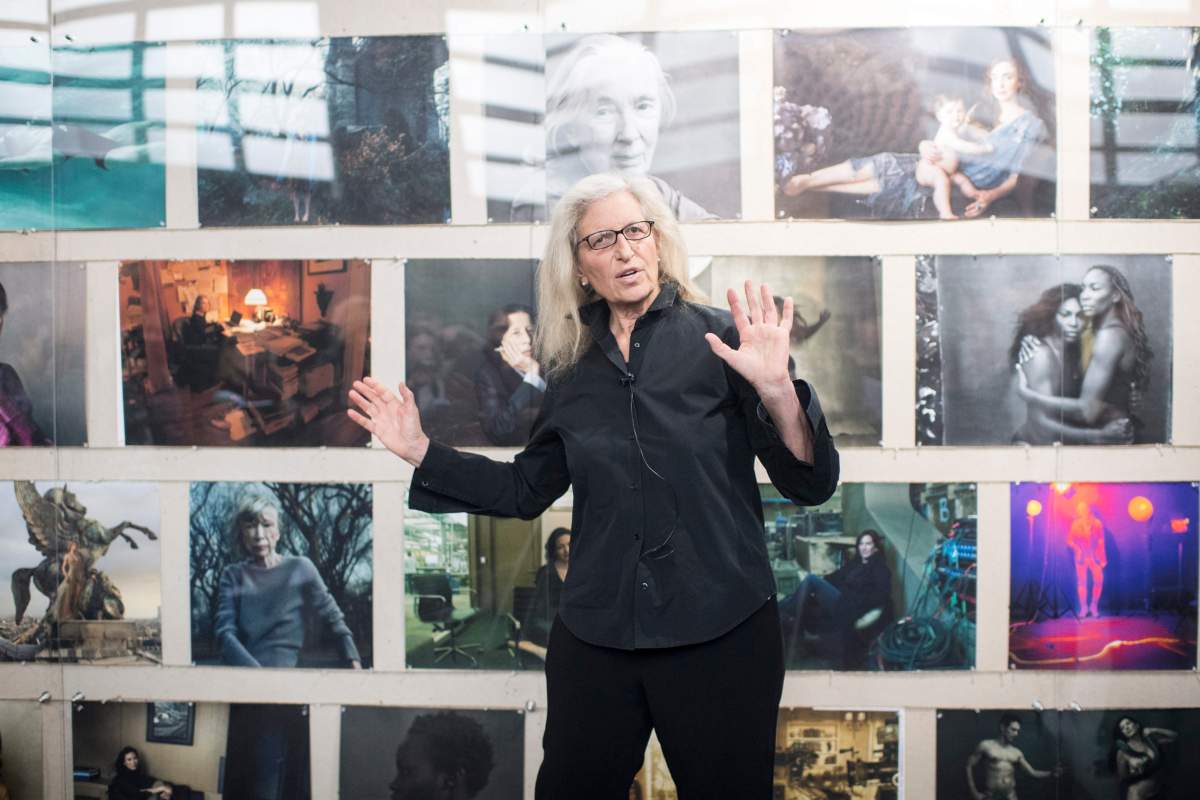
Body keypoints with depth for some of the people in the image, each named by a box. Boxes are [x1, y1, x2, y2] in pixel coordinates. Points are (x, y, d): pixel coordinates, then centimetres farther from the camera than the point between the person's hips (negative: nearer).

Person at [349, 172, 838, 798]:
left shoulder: (721, 338, -6)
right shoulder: (574, 371, 6)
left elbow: (811, 485, -11)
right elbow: (527, 489, 16)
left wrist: (776, 392, -29)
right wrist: (421, 452, 9)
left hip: (722, 633, -3)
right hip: (595, 637, 4)